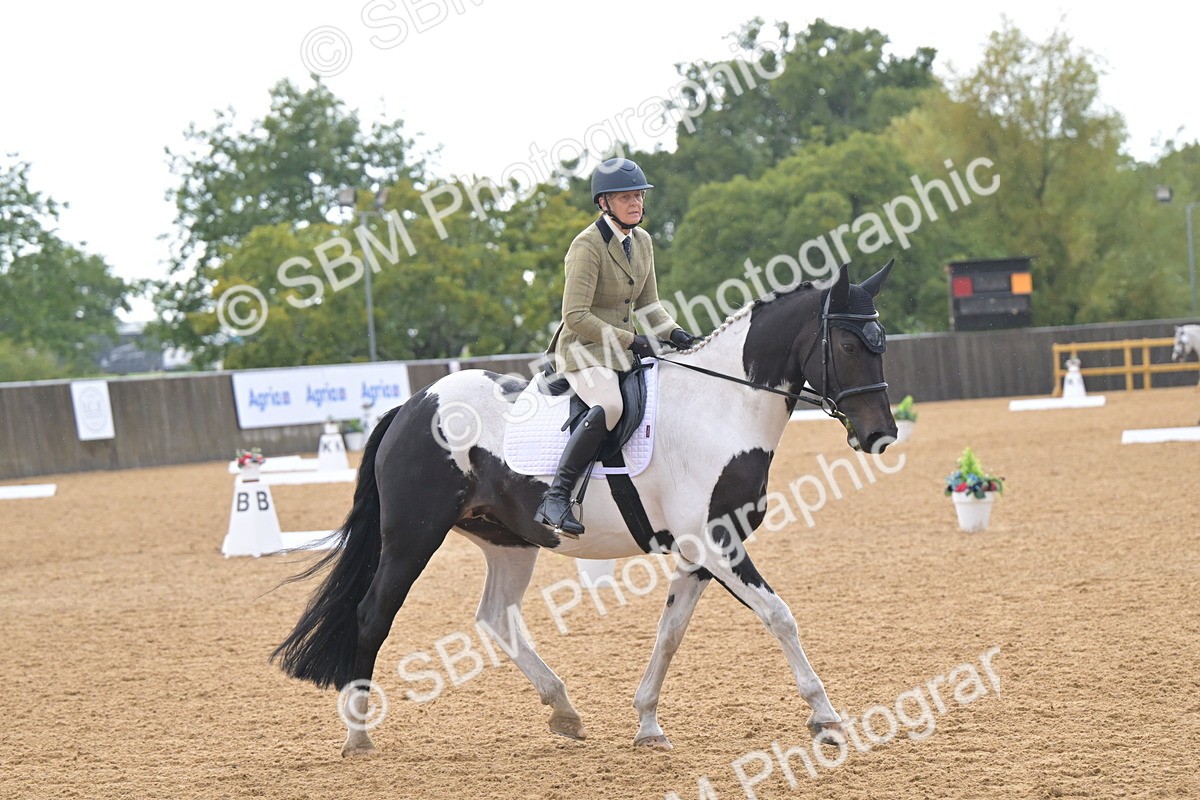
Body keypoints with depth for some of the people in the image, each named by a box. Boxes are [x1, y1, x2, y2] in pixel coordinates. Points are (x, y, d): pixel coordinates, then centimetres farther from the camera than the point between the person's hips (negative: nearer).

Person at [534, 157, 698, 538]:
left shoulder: (642, 241, 10)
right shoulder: (587, 245, -15)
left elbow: (647, 304, 17)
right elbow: (575, 316, -21)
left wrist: (673, 331, -2)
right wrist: (629, 339, -20)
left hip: (626, 348, 9)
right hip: (583, 350, -9)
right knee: (608, 404, -36)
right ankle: (555, 499, -38)